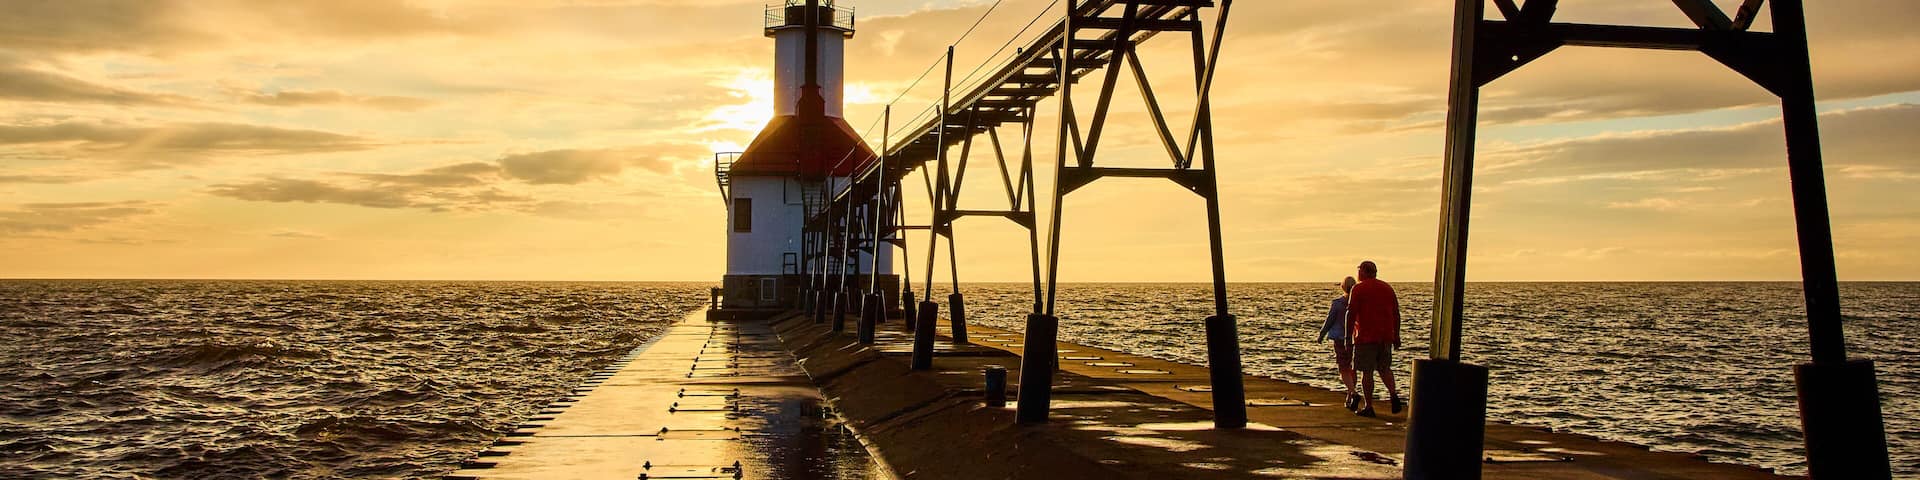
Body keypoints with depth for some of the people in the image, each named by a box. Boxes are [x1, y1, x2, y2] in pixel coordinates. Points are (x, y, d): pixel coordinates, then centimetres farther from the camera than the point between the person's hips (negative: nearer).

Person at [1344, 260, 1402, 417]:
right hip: (1386, 337, 5)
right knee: (1385, 368, 19)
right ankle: (1393, 394, -3)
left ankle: (1368, 407, 1)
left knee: (1367, 371, -1)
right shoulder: (1387, 288, 12)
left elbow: (1351, 314, -11)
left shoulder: (1358, 289, -5)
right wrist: (1396, 336, 19)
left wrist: (1348, 336, -7)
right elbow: (1396, 314, 13)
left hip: (1365, 337, -5)